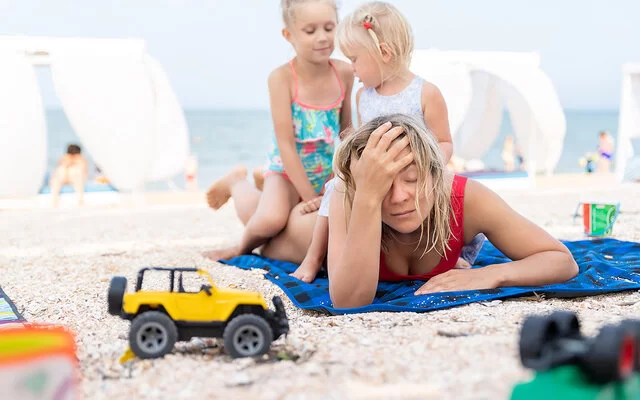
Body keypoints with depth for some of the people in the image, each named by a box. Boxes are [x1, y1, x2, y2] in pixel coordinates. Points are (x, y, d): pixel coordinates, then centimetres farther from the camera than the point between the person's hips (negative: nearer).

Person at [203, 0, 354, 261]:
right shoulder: (282, 78, -22)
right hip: (288, 170, -5)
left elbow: (346, 129, 6)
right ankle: (238, 185, 6)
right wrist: (310, 197, -22)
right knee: (270, 220, -31)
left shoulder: (344, 73, -9)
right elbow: (285, 143, -22)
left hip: (329, 172, 5)